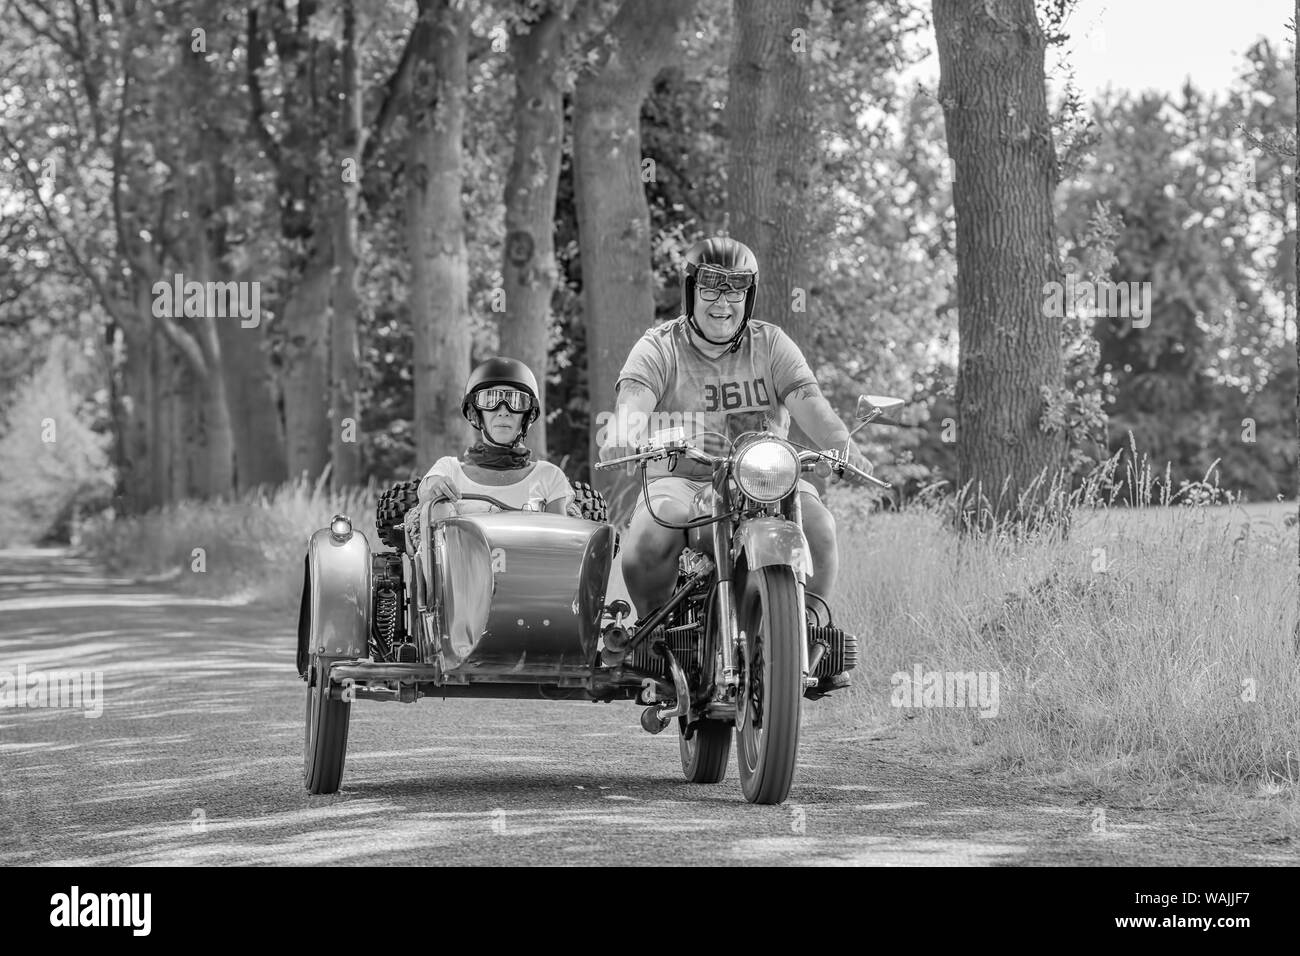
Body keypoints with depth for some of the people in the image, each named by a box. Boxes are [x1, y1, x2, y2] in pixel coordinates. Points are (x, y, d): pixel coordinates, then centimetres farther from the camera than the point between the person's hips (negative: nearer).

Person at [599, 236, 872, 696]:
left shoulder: (771, 344, 9)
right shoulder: (659, 348, 4)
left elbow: (808, 403, -5)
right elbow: (634, 398, -15)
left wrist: (844, 447, -26)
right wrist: (624, 435, -40)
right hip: (681, 479, -2)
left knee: (818, 525, -28)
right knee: (647, 541, -33)